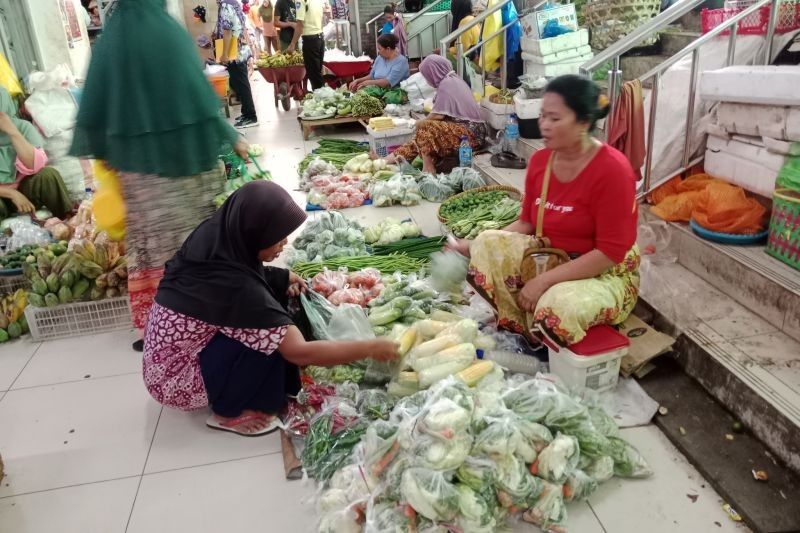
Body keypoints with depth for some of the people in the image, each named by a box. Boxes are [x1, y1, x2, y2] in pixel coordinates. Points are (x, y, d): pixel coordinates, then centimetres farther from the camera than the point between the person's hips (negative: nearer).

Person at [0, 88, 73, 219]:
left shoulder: (22, 126, -5)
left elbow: (35, 165, -20)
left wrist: (12, 131, -23)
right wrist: (12, 193, -22)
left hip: (23, 189, 2)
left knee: (48, 174, -28)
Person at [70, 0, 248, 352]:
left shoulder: (108, 43, 4)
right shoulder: (171, 34, -6)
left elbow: (95, 106, 8)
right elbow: (199, 93, -8)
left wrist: (103, 151, 20)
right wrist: (230, 137, 2)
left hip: (137, 164, 3)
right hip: (183, 156, -2)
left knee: (150, 241, 9)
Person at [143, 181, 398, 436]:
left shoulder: (211, 235, -9)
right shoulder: (237, 288, -31)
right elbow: (300, 352, -29)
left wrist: (281, 277, 0)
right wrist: (371, 348, -20)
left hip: (167, 360, 8)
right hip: (177, 380, -8)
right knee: (276, 340, -23)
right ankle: (231, 412, 0)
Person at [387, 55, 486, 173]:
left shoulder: (446, 84, -13)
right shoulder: (454, 79, 15)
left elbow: (438, 115, -15)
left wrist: (421, 122, 2)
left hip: (469, 134, -10)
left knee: (425, 127, -18)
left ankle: (428, 170, -12)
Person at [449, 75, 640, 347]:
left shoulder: (612, 169, -23)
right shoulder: (540, 160, -2)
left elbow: (610, 253, -23)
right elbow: (527, 223, 6)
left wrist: (543, 281, -26)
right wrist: (475, 245, -6)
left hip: (605, 273, -6)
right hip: (549, 257, 6)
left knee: (557, 307, -37)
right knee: (486, 246, -16)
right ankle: (527, 333, -4)